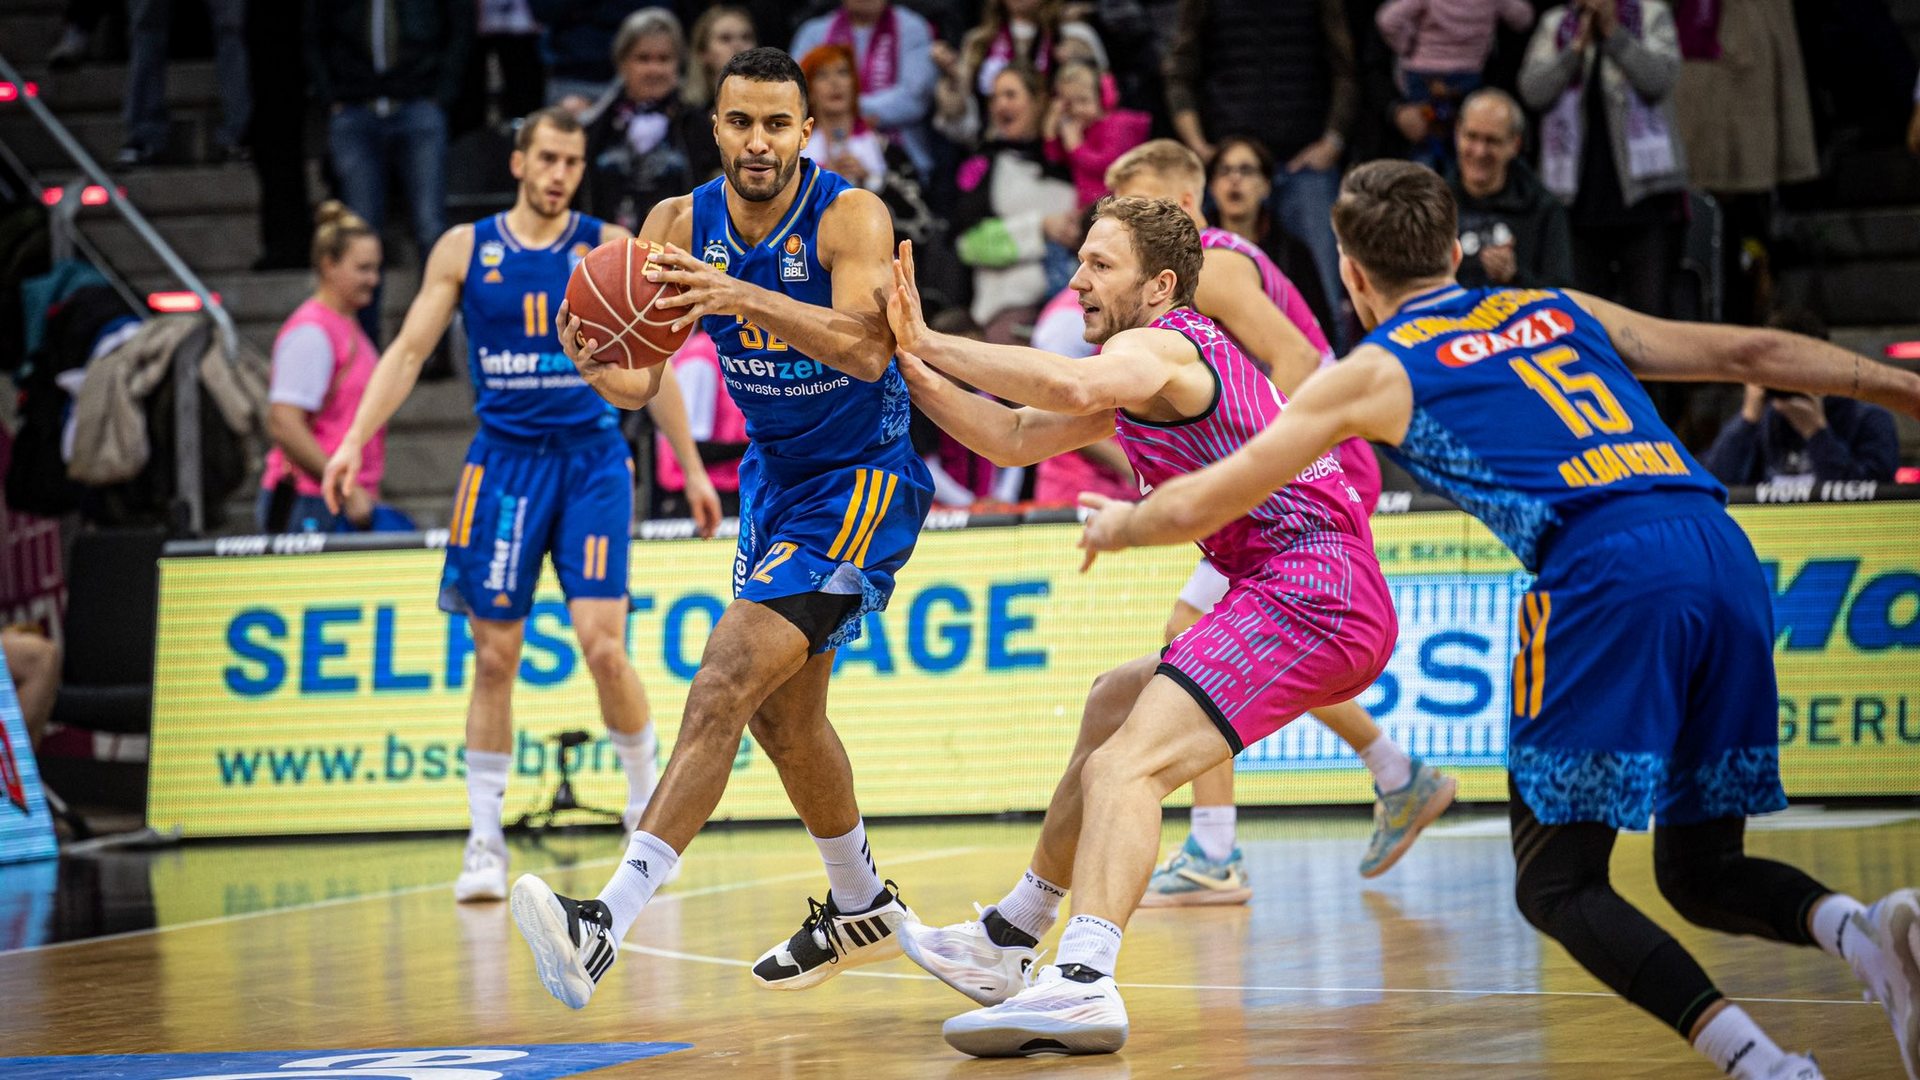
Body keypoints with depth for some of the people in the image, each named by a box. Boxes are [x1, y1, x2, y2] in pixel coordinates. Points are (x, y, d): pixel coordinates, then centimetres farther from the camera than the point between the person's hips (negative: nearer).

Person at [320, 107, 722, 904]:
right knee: (494, 656, 0)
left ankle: (646, 801, 8)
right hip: (504, 462, 1)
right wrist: (355, 440, -10)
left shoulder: (608, 249, 3)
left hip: (592, 458, -1)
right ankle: (485, 840, 7)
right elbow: (408, 351, 3)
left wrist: (692, 468, 6)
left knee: (602, 642, -12)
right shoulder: (465, 249, 4)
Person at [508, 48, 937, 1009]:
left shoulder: (850, 217, -20)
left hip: (861, 483, -8)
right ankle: (861, 910, 40)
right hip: (774, 478, 8)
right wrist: (600, 363, -33)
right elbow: (640, 381, -9)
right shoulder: (681, 225, -4)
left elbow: (867, 349, -35)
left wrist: (746, 299, -48)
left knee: (725, 687, -21)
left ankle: (610, 922, -29)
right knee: (782, 715, 18)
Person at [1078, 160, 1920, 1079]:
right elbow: (1752, 354, 30)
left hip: (1609, 573, -5)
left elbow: (1201, 503, 24)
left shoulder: (1377, 371, 17)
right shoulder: (1563, 310, 30)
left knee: (1556, 886, 3)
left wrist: (1117, 525, 45)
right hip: (1728, 555, 5)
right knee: (1702, 875, 16)